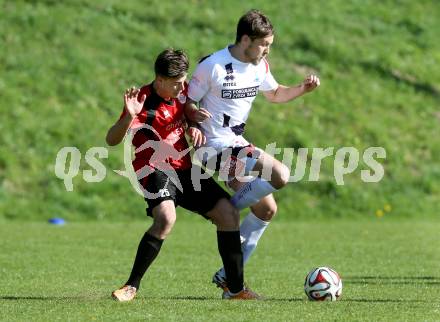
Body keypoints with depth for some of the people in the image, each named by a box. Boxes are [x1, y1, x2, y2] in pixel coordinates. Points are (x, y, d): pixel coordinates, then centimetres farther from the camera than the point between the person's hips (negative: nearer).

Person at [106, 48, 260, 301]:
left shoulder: (182, 90, 1)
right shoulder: (144, 102, -20)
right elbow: (112, 140, -27)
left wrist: (193, 127, 3)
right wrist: (129, 117, -45)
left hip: (184, 167, 7)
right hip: (155, 169, -7)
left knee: (229, 214, 1)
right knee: (166, 219, -34)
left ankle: (236, 289, 12)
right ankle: (132, 287, -21)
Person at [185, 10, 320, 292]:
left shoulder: (260, 66, 5)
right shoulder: (212, 66, -17)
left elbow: (275, 94, 23)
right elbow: (186, 102, -9)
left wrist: (303, 88, 5)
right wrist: (194, 114, -32)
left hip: (237, 146, 9)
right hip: (217, 147, -9)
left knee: (267, 210, 10)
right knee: (281, 175, -25)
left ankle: (228, 276, 18)